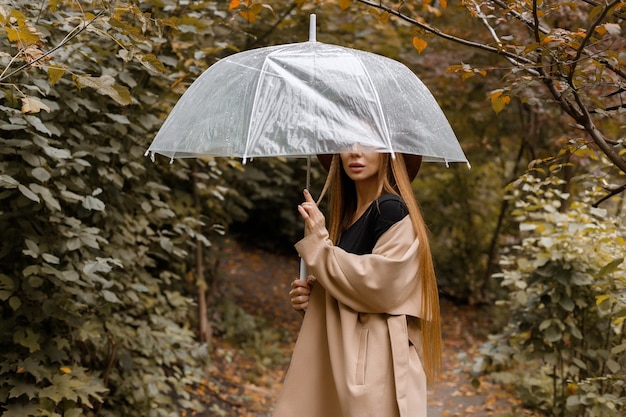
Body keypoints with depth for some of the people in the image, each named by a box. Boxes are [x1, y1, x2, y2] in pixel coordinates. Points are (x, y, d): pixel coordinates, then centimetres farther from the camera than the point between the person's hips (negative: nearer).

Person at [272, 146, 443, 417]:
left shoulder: (392, 209, -11)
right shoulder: (347, 214, 14)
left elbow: (379, 285, -20)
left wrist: (318, 244, -15)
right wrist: (312, 297, 4)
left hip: (376, 364, -8)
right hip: (343, 359, 8)